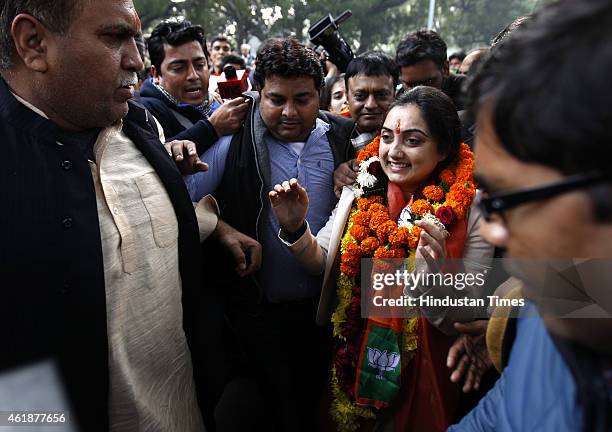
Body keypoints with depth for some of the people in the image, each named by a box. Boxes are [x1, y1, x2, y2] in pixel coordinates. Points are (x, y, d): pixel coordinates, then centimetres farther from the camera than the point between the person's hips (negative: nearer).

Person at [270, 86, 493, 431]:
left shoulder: (471, 209, -17)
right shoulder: (363, 188, -7)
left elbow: (467, 318, -18)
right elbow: (321, 262, 0)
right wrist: (295, 229, -19)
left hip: (422, 375, -3)